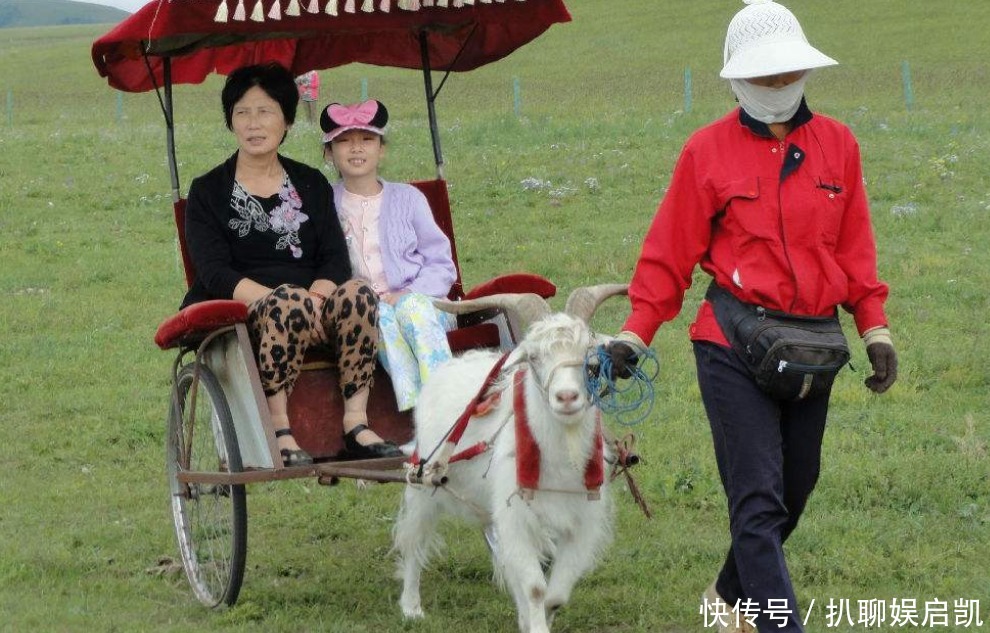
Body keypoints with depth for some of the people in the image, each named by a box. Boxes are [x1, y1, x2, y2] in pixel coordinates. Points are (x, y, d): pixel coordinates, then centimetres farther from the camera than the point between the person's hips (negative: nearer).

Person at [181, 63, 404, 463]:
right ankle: (278, 431, -35)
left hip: (312, 303, 3)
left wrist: (316, 296, -17)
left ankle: (356, 425, -33)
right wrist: (279, 298, -20)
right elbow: (215, 274, -5)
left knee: (356, 294, -29)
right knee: (289, 303, -36)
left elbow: (336, 261, 6)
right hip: (241, 317, -3)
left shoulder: (311, 185, 19)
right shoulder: (208, 192, 9)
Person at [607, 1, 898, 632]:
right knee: (759, 501, -10)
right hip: (733, 348, -5)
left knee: (794, 491, 16)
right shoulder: (708, 150, -4)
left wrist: (875, 328, 6)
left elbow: (854, 249, 13)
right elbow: (670, 253, -1)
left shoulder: (838, 144, 7)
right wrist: (635, 333, -6)